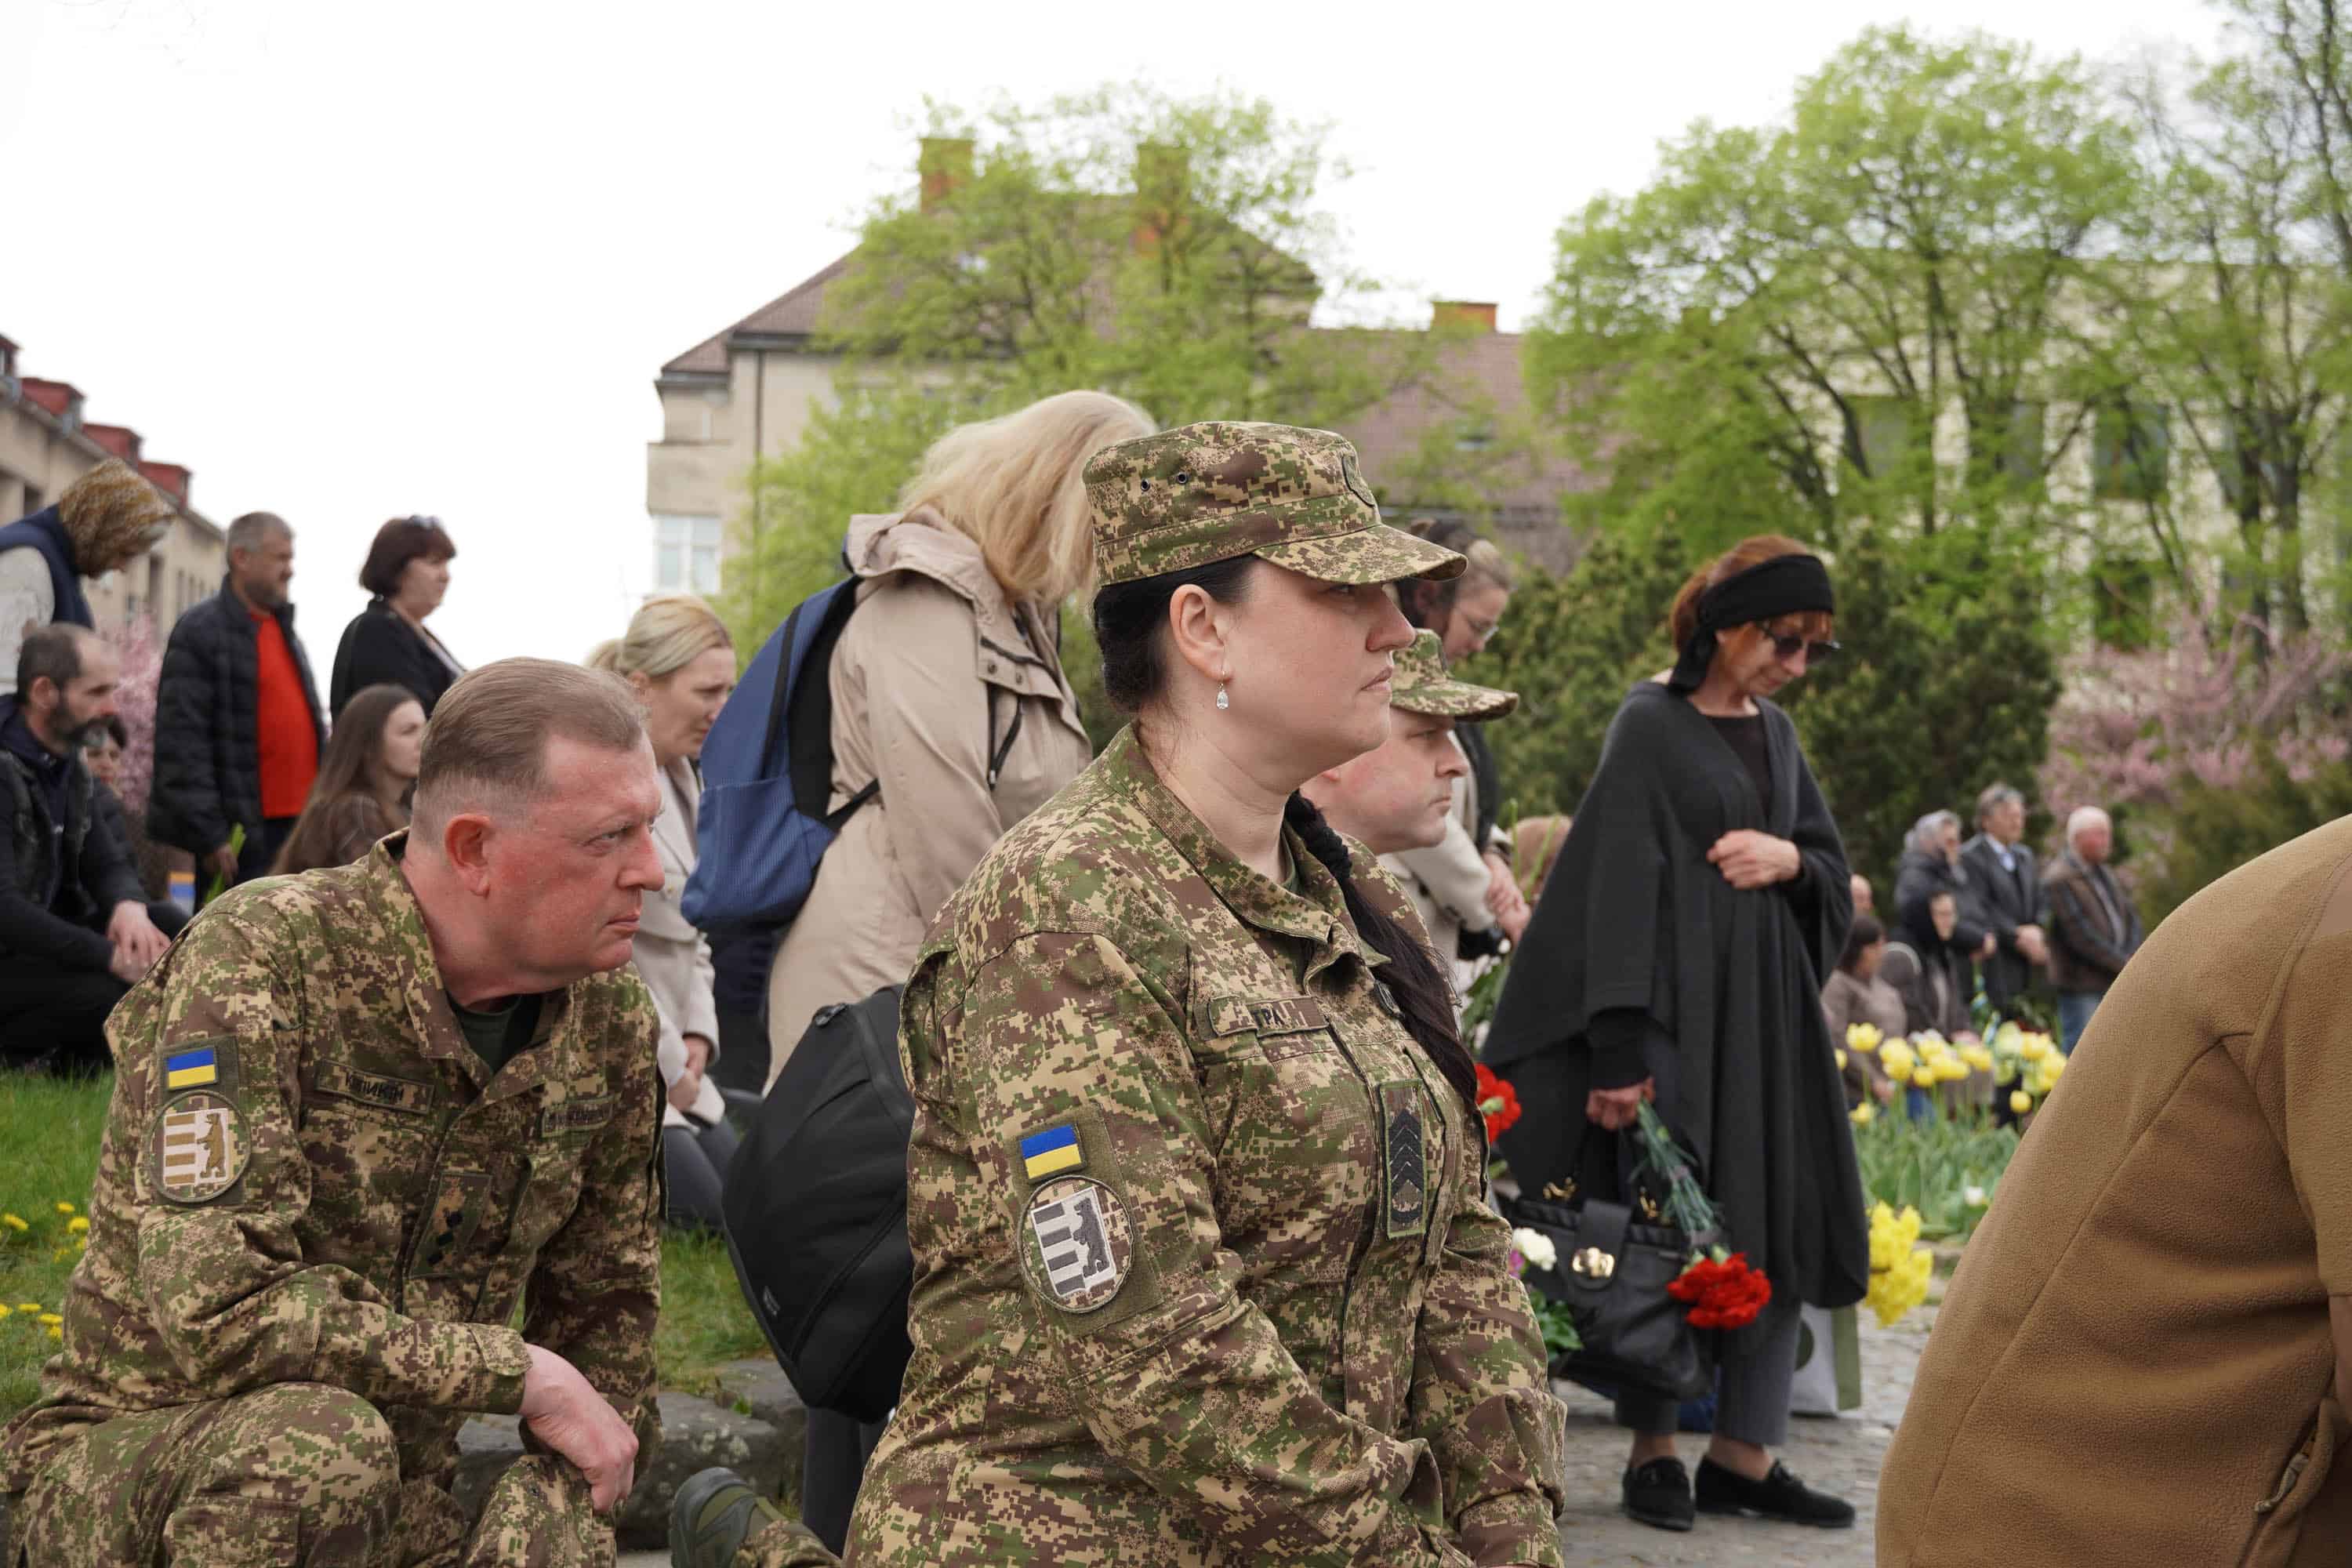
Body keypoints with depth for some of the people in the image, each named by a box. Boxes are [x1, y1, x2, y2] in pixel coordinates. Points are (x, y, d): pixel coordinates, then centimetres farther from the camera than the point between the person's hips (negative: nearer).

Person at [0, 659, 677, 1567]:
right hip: (125, 1483, -4)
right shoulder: (260, 957, -19)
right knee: (317, 1436, -36)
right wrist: (524, 1377, -23)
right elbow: (217, 1307, -29)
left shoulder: (612, 1022, 0)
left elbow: (604, 1315, 13)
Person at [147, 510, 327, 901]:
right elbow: (183, 744, -14)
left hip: (296, 823, 8)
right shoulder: (199, 632, -9)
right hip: (241, 831, -8)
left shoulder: (284, 630, 18)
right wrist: (210, 835, -18)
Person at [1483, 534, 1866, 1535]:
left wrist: (1791, 860, -6)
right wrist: (1621, 1051, -21)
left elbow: (1834, 868, 19)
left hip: (1766, 1004, 7)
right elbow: (1618, 887, -14)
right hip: (1678, 1003, -7)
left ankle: (1744, 1454, 13)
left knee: (1781, 1223, 5)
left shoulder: (1775, 732, 12)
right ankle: (1653, 1451, 10)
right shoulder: (1651, 725, -8)